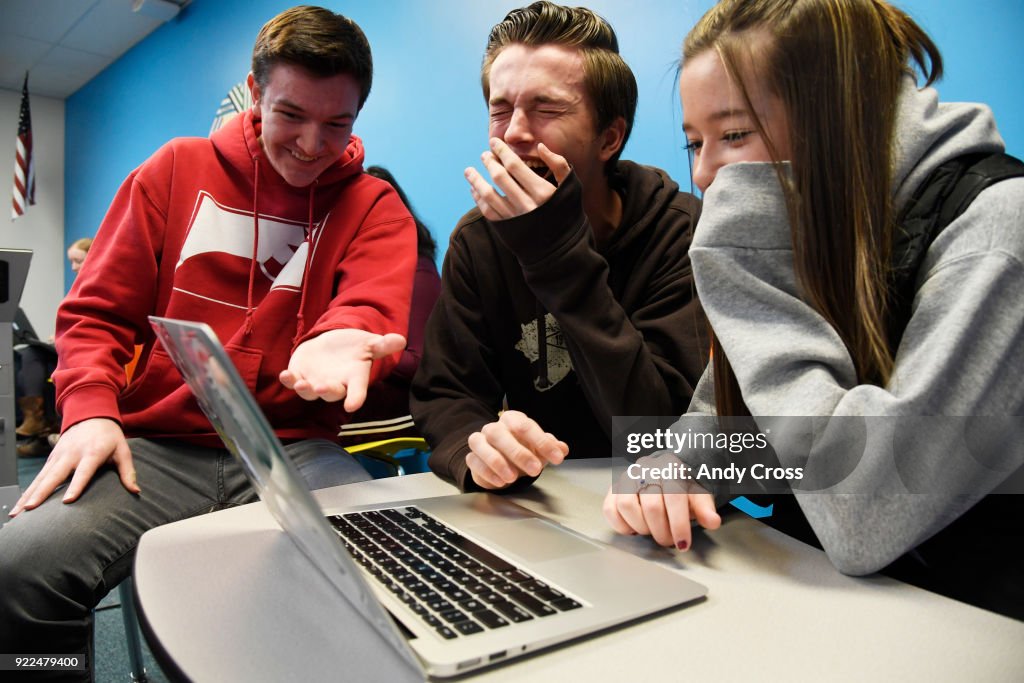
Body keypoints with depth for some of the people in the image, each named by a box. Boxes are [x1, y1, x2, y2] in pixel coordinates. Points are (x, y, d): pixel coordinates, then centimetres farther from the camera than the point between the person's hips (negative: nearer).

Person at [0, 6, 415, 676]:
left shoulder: (375, 206, 6)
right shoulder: (179, 167, 11)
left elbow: (373, 310, -12)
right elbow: (97, 312, 11)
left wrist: (339, 341, -37)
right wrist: (90, 408, -7)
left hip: (294, 451, -1)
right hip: (154, 446, 2)